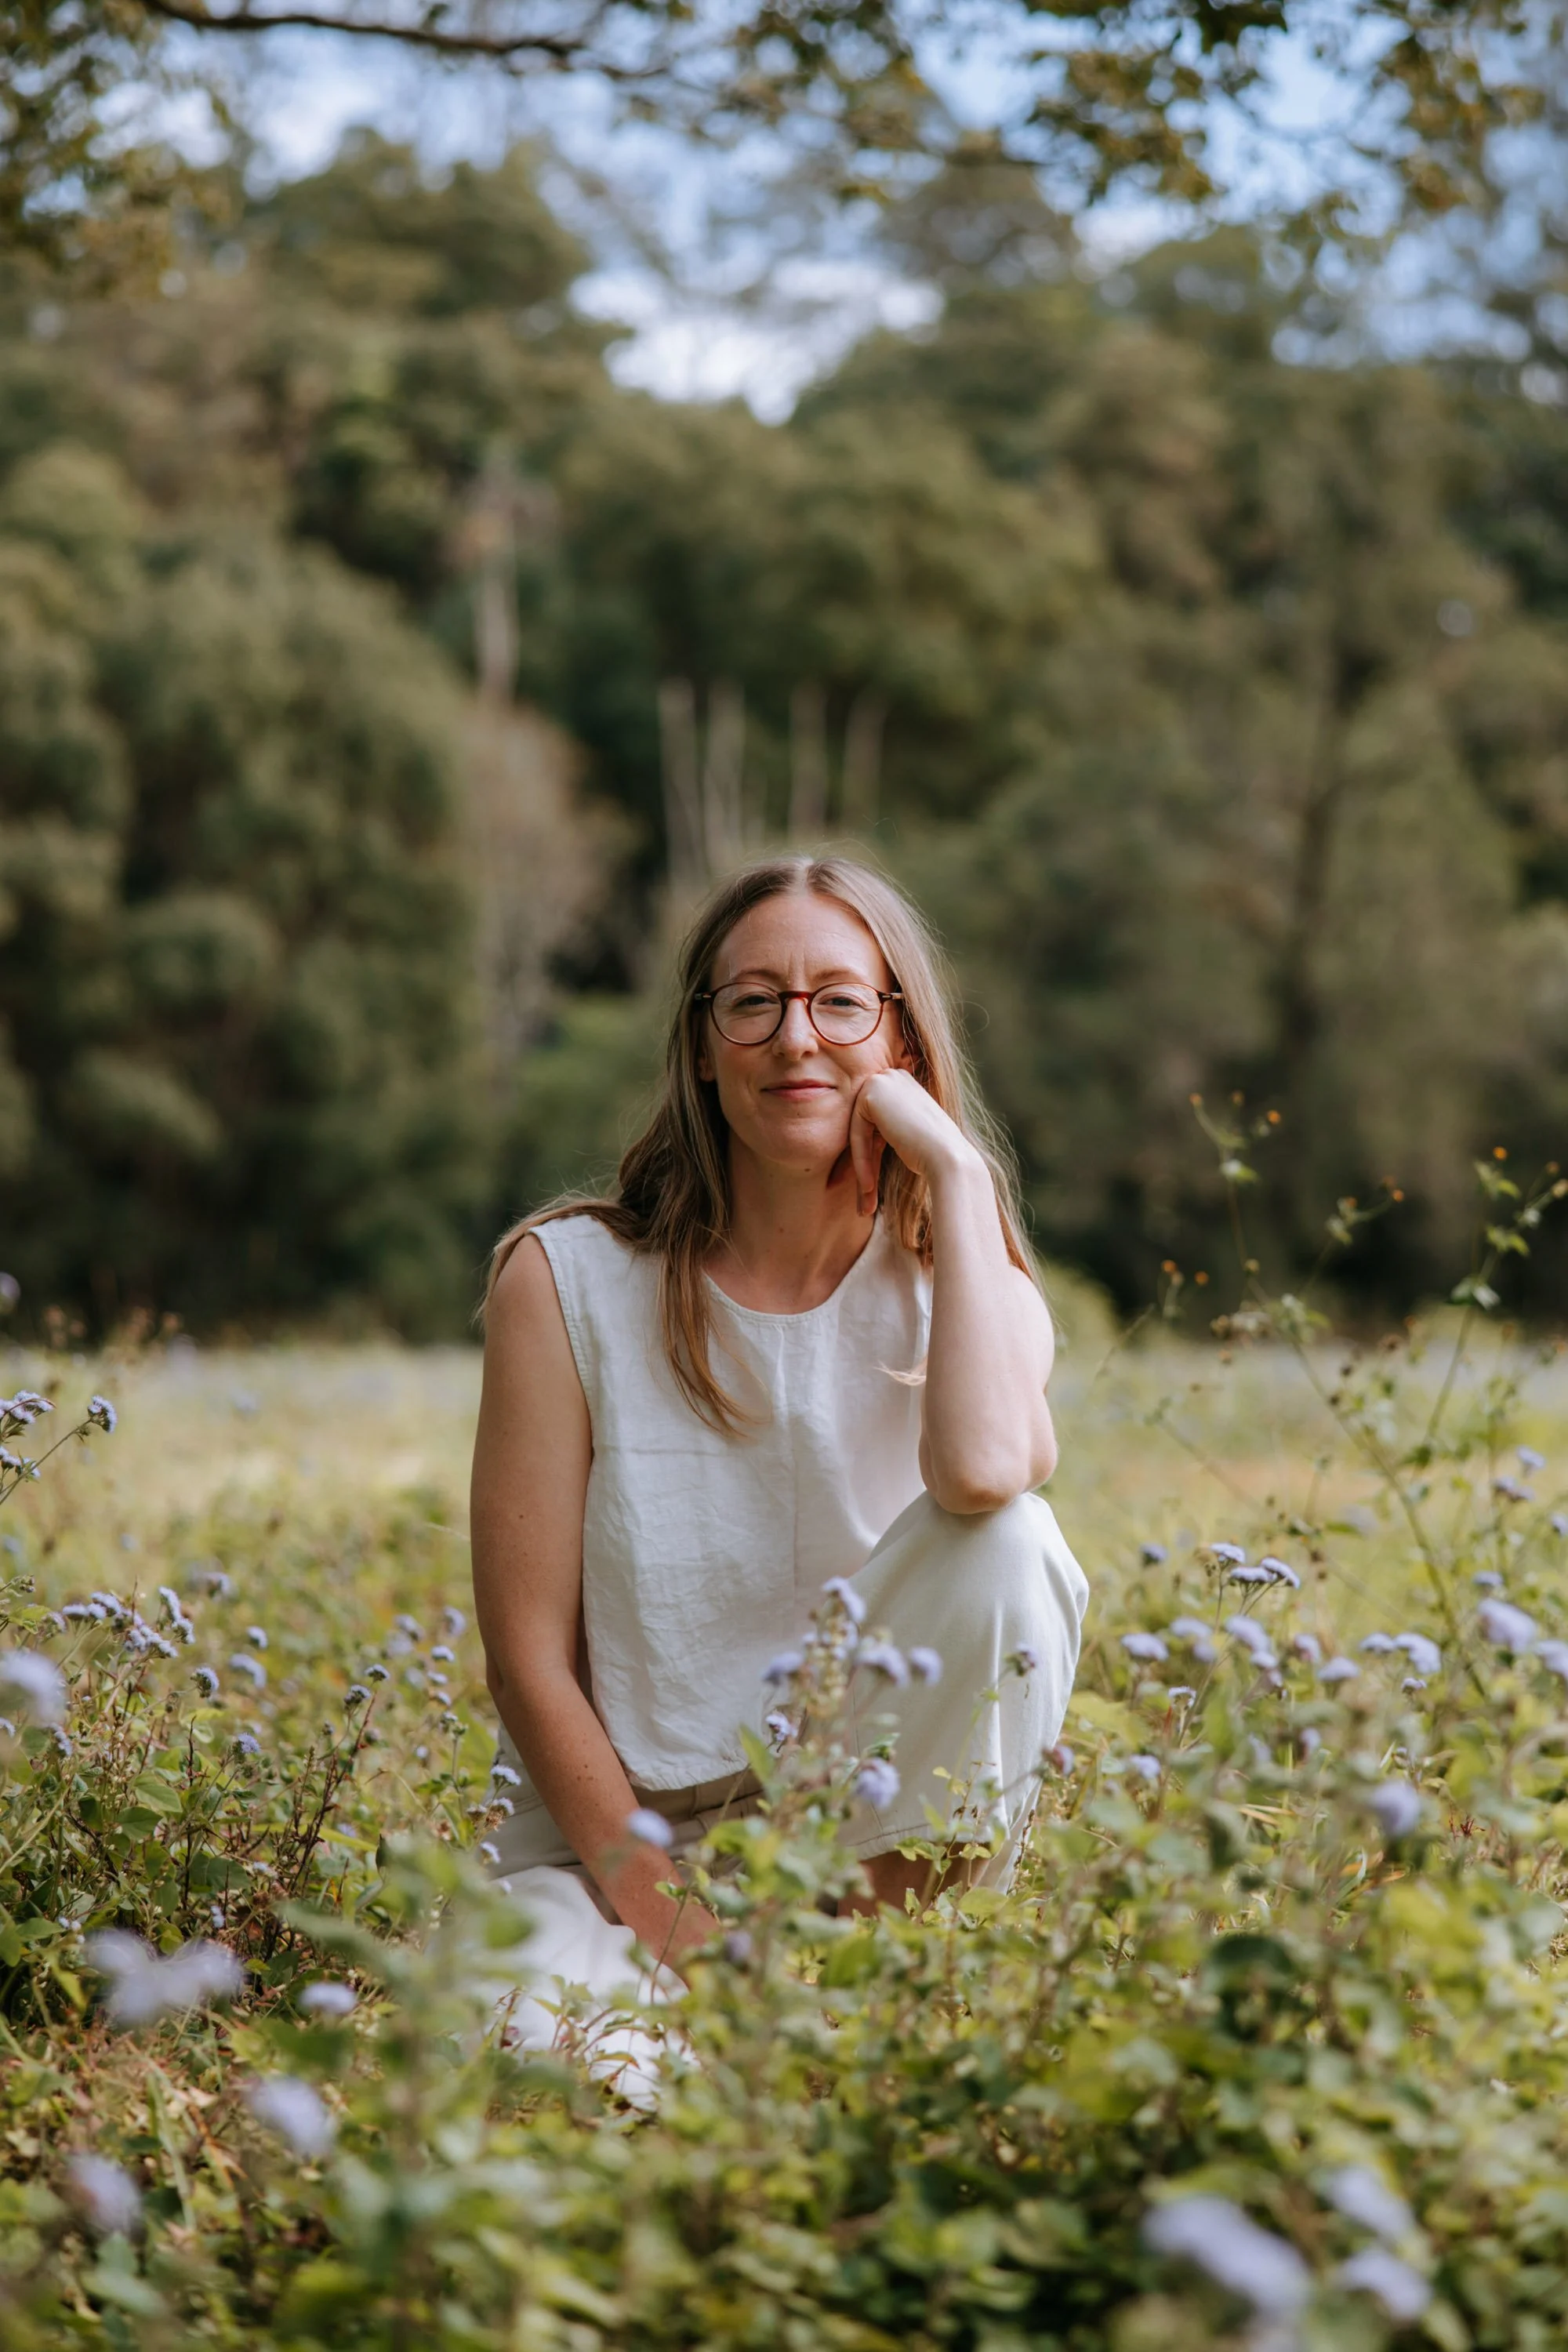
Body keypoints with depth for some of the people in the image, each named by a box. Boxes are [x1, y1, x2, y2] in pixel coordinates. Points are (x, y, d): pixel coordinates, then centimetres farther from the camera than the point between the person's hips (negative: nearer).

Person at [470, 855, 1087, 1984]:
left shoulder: (962, 1288, -1)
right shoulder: (567, 1279, -6)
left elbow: (982, 1471, -29)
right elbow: (529, 1652, -7)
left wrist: (957, 1172, -19)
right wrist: (658, 1908, -16)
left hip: (876, 1813, 2)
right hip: (614, 1830, -2)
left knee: (1006, 1544, -26)